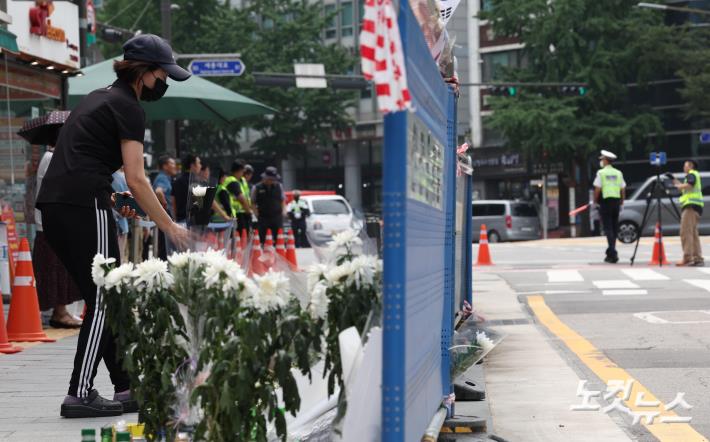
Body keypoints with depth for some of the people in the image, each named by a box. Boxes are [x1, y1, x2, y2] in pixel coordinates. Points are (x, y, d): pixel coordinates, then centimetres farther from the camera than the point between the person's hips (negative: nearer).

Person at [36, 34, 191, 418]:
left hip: (52, 206, 9)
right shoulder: (128, 107, -4)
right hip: (83, 205, -9)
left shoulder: (98, 98, 24)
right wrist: (170, 227, -5)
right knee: (103, 301, -4)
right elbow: (136, 179, -10)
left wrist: (109, 198, 19)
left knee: (102, 299, 11)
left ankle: (126, 389, 14)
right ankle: (80, 395, -7)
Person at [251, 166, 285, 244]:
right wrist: (257, 215, -5)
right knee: (263, 240, -2)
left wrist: (282, 212, 6)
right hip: (263, 218, -2)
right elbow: (253, 203, 3)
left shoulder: (279, 186, 8)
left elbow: (282, 201, 17)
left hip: (277, 217, 2)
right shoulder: (257, 188, -2)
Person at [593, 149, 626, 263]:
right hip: (616, 202, 5)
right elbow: (623, 189, 8)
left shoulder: (601, 173, -6)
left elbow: (597, 189, -10)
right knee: (614, 228, 13)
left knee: (608, 228, -5)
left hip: (605, 202, -5)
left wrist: (595, 201, 0)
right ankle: (610, 252, 21)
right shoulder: (618, 173, 9)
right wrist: (621, 203, 15)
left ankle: (613, 254, -16)